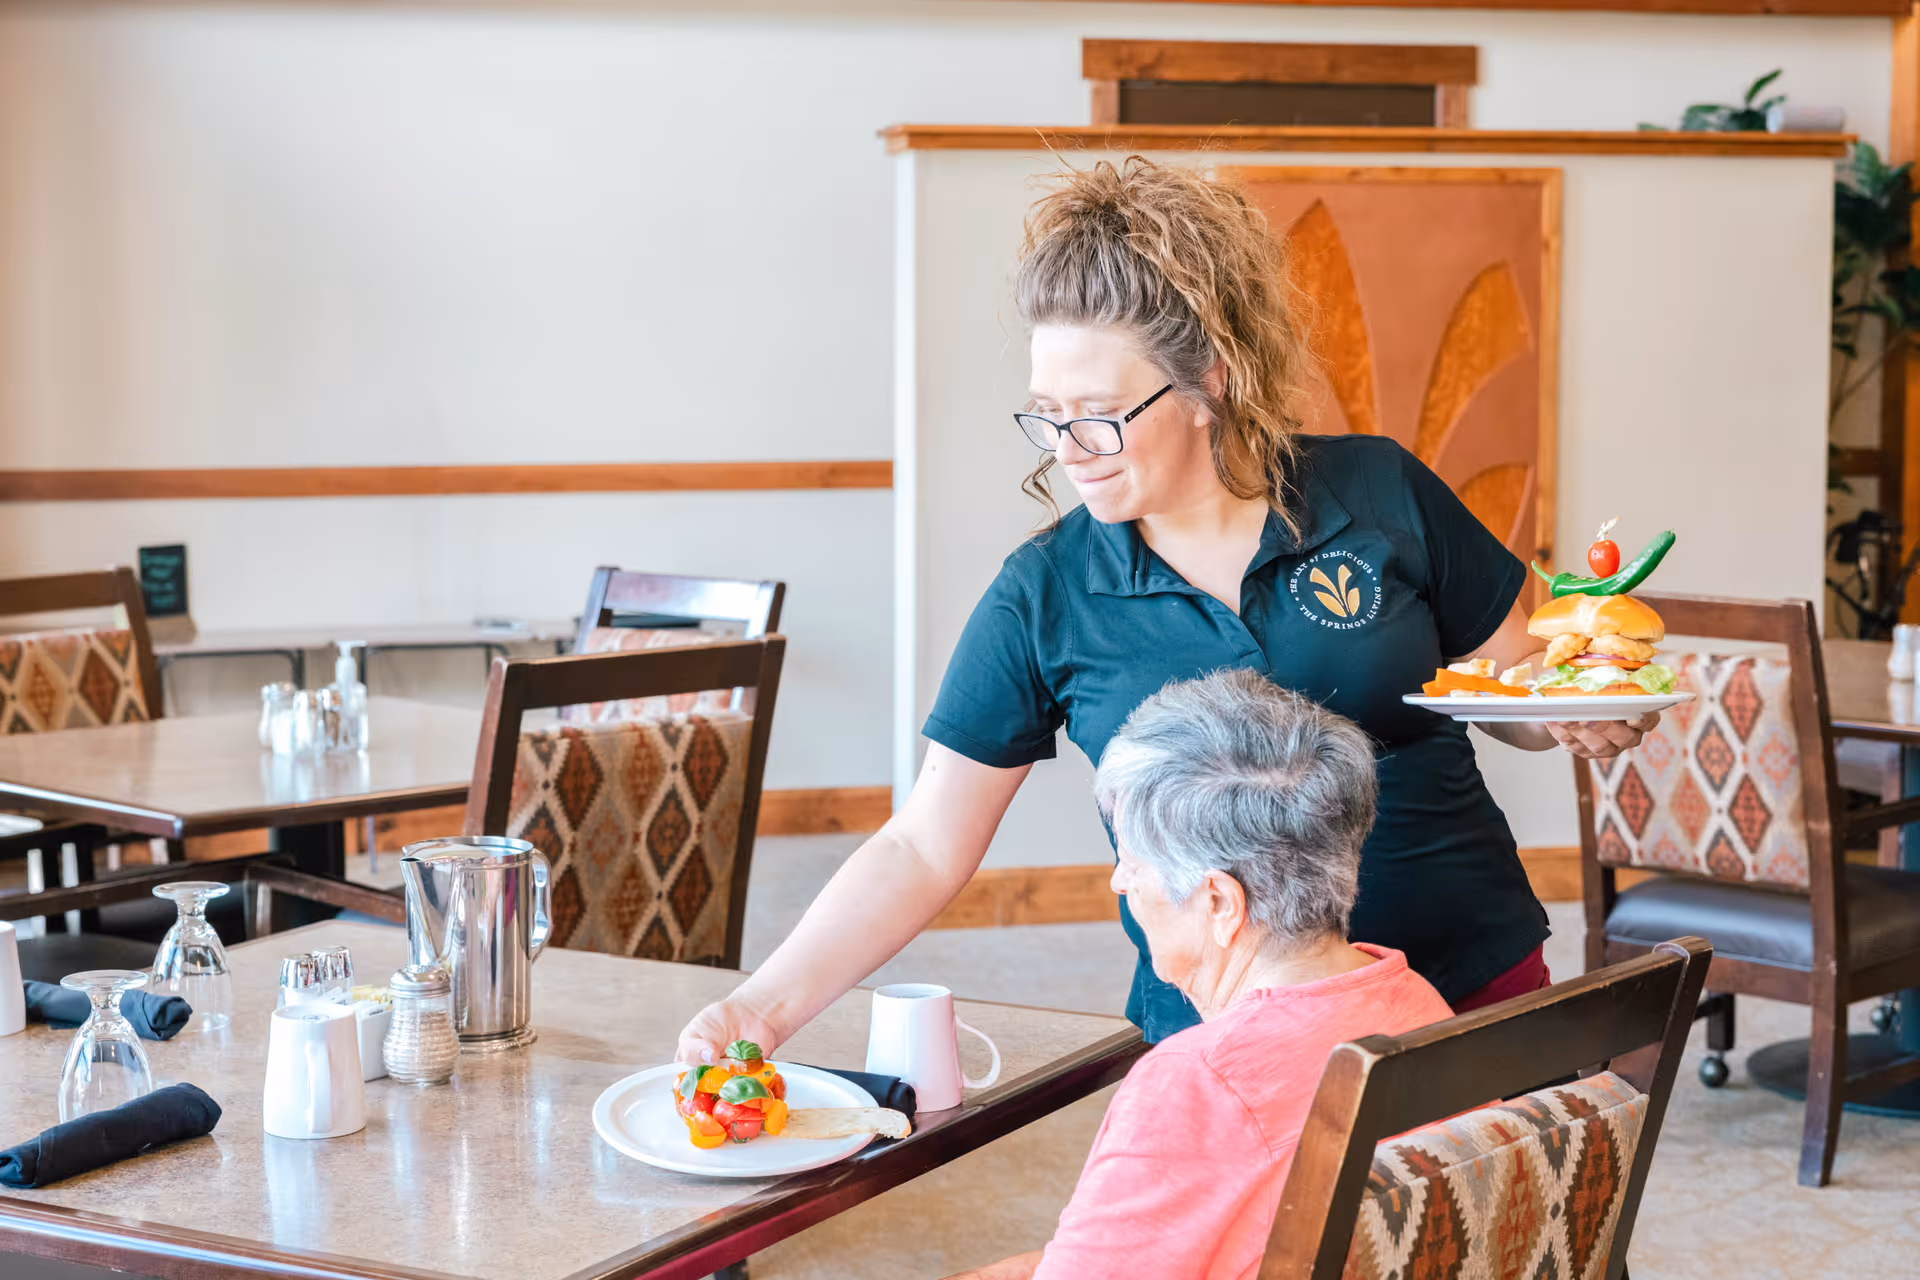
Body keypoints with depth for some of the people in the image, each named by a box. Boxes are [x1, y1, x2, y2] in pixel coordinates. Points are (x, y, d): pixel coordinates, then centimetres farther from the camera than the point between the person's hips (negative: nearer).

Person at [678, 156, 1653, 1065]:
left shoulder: (1379, 494, -5)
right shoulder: (1043, 597, -5)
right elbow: (922, 849, -3)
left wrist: (1582, 718, -15)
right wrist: (765, 1008, -13)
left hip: (1477, 988, 1)